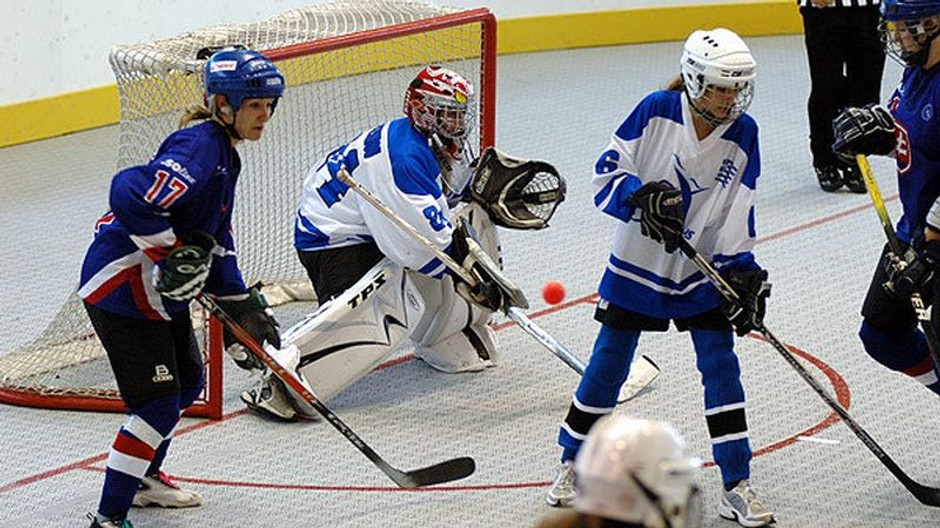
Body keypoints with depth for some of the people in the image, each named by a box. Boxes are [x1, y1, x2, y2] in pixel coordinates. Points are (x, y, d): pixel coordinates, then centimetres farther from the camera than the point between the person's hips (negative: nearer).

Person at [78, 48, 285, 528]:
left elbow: (215, 240, 18)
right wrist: (172, 252, -30)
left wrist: (241, 304, 14)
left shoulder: (223, 152, 11)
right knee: (157, 399, -12)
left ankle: (144, 477, 44)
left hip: (159, 289, 11)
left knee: (186, 381, 23)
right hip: (120, 286, -11)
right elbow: (131, 196, -38)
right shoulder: (198, 147, -23)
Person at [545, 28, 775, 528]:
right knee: (608, 364, 6)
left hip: (702, 271, 1)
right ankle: (572, 463, 25)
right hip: (637, 262, -1)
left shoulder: (742, 134, -6)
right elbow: (607, 171, -9)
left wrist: (741, 272, -13)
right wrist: (641, 197, -27)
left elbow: (737, 216, -4)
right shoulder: (656, 111, -12)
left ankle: (736, 487, 1)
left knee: (720, 364, -5)